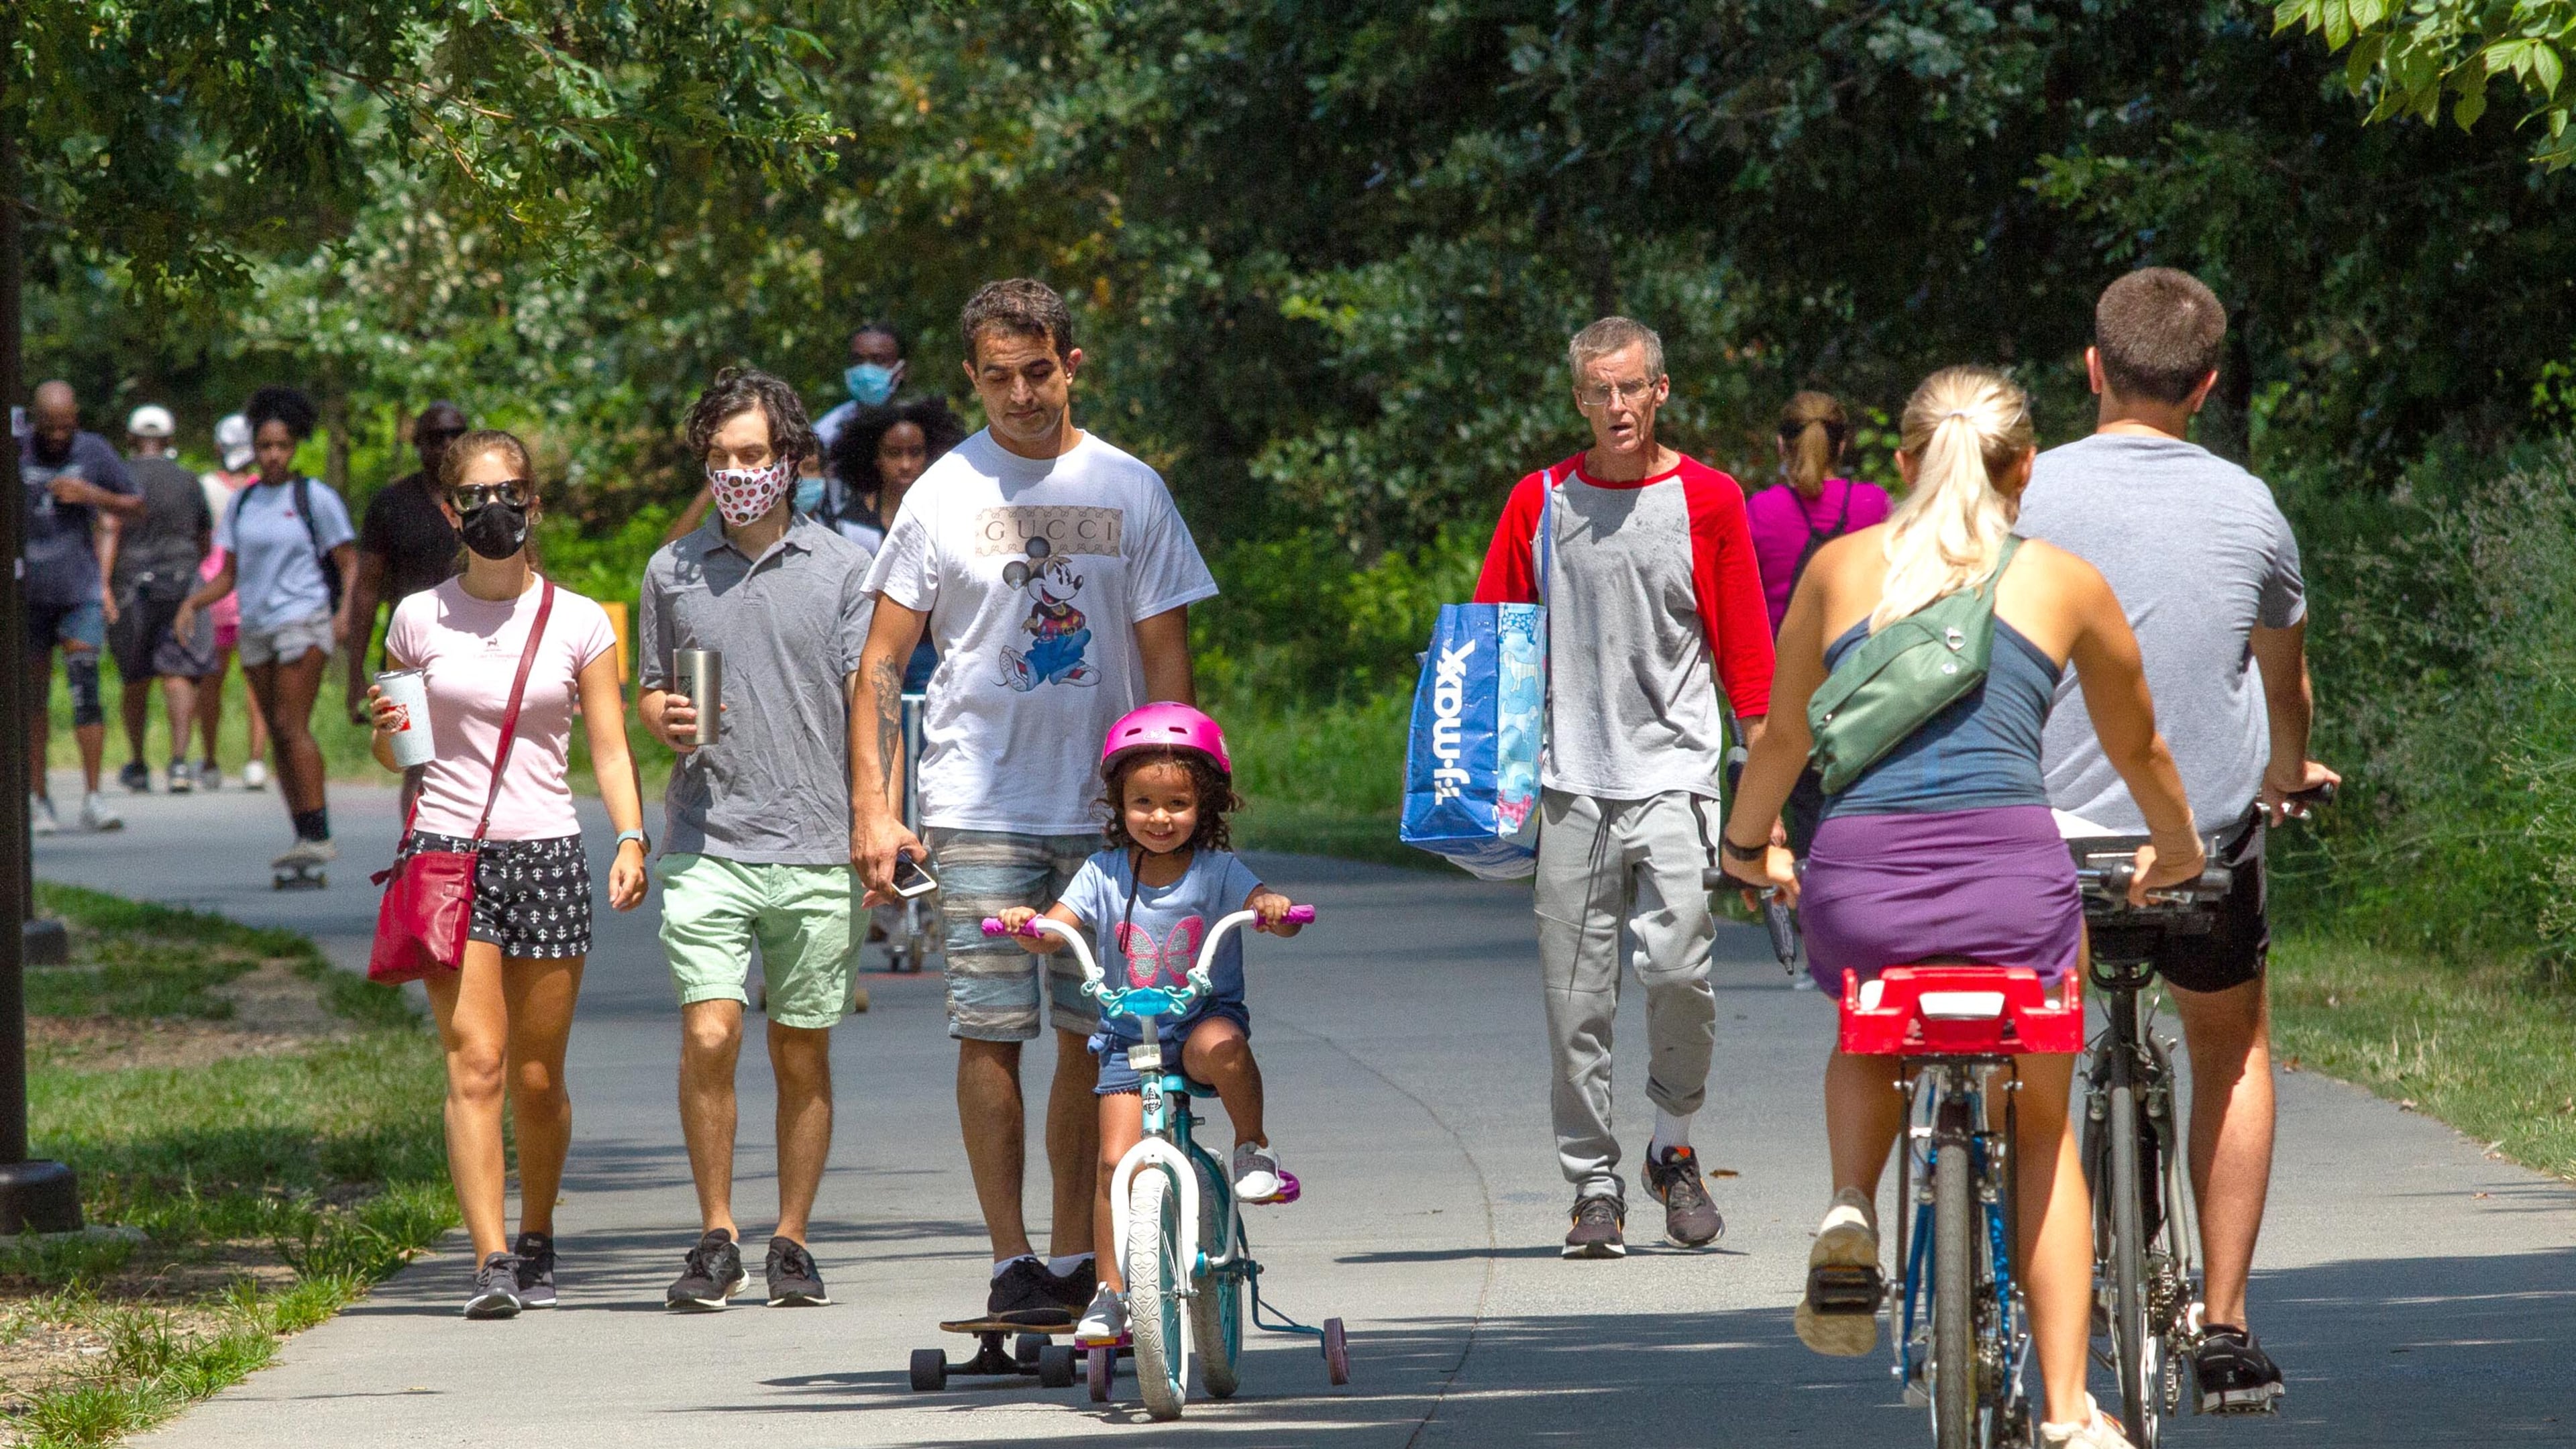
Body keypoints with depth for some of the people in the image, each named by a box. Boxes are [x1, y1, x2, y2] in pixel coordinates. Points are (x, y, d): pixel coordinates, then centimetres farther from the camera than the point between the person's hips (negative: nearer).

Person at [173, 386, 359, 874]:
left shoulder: (315, 498, -2)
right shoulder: (242, 504, 12)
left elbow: (350, 564, -1)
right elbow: (228, 574, 16)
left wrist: (344, 613, -17)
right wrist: (191, 604, -1)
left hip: (303, 619, -6)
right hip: (256, 628, 6)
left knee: (292, 725, -16)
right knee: (278, 733, 5)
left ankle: (319, 835, -18)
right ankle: (304, 836, 8)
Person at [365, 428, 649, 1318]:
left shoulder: (578, 623, 5)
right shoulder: (420, 619, 6)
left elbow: (609, 748, 3)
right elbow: (394, 755, 15)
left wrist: (631, 839, -12)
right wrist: (386, 732, -8)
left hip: (547, 854, 1)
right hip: (447, 851, -1)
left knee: (537, 1078, 6)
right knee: (475, 1061, -13)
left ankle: (535, 1245, 26)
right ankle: (491, 1262, -18)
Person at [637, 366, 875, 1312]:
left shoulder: (840, 569, 5)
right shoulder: (673, 571, 11)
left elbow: (869, 701, 3)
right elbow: (649, 695, 20)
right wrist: (666, 719, -4)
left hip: (815, 851, -1)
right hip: (707, 844, 1)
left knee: (802, 1053, 4)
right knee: (709, 1037, -11)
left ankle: (792, 1243, 15)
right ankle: (716, 1239, 1)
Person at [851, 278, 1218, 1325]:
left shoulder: (1129, 490, 6)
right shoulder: (944, 494, 2)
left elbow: (1164, 657, 8)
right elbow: (883, 662, 4)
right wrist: (874, 809, -4)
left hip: (1106, 810, 2)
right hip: (978, 808, -2)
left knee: (1095, 1037, 4)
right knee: (991, 1032, -7)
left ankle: (1076, 1258, 13)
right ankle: (1012, 1265, -4)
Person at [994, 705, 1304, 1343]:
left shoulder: (1218, 872, -3)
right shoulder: (1104, 874, 1)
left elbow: (1271, 913, -14)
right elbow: (1054, 932, -6)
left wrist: (1274, 908, -39)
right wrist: (1026, 925, -29)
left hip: (1204, 1017, -2)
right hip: (1127, 1035, 2)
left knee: (1221, 1045, -39)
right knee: (1116, 1159, -11)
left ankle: (1253, 1147, -14)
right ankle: (1110, 1291, -3)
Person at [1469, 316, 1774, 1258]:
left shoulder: (1706, 500, 5)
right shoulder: (1541, 502, 9)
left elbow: (1744, 648, 7)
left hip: (1674, 768, -2)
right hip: (1571, 781, 2)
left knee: (1677, 961, -17)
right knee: (1576, 996, 0)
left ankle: (1673, 1144, 5)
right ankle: (1594, 1186, 8)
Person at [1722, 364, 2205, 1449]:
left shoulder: (1839, 567, 15)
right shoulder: (2064, 583, 14)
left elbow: (1783, 738, 24)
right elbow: (2137, 748, 29)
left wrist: (1747, 846, 44)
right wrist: (2176, 848, 49)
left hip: (1857, 875, 1)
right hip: (2012, 873, -1)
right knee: (2045, 1126, 22)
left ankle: (1851, 1208, 7)